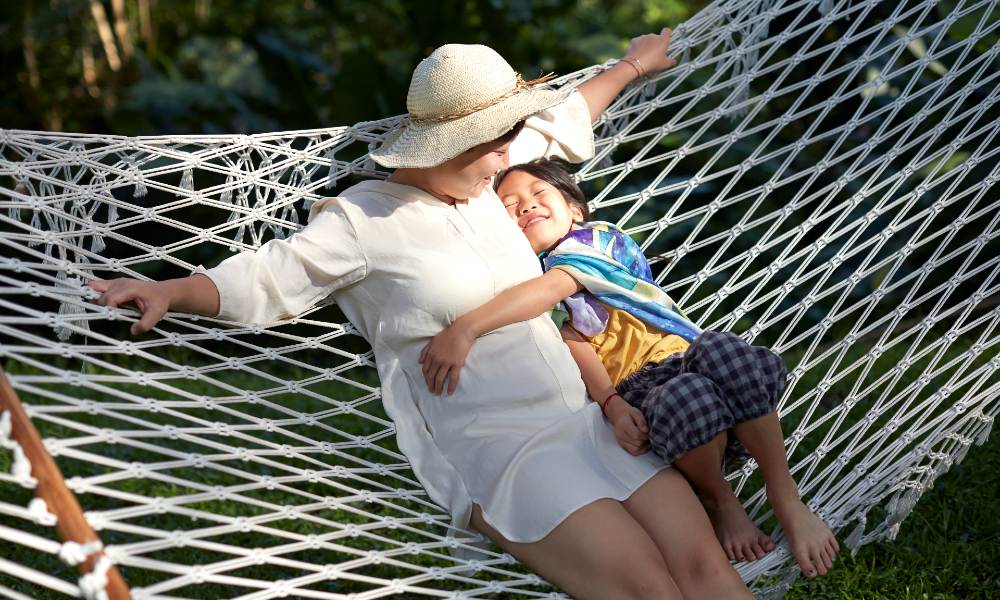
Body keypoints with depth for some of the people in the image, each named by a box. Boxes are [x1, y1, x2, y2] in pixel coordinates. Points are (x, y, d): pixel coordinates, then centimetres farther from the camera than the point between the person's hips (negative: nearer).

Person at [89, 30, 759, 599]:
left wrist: (629, 67, 44)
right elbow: (268, 279, -8)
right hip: (502, 455, -7)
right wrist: (170, 291, -24)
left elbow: (559, 121, 31)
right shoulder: (365, 218, -4)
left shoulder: (484, 179, 14)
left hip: (588, 423, 7)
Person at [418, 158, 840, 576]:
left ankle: (788, 503, -23)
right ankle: (718, 502, -9)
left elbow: (550, 289, -14)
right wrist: (612, 405, -21)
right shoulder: (525, 283, 16)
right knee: (686, 397, -37)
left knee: (720, 348, -36)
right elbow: (573, 342, 0)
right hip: (635, 394, 0)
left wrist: (465, 328, -30)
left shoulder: (591, 240, 9)